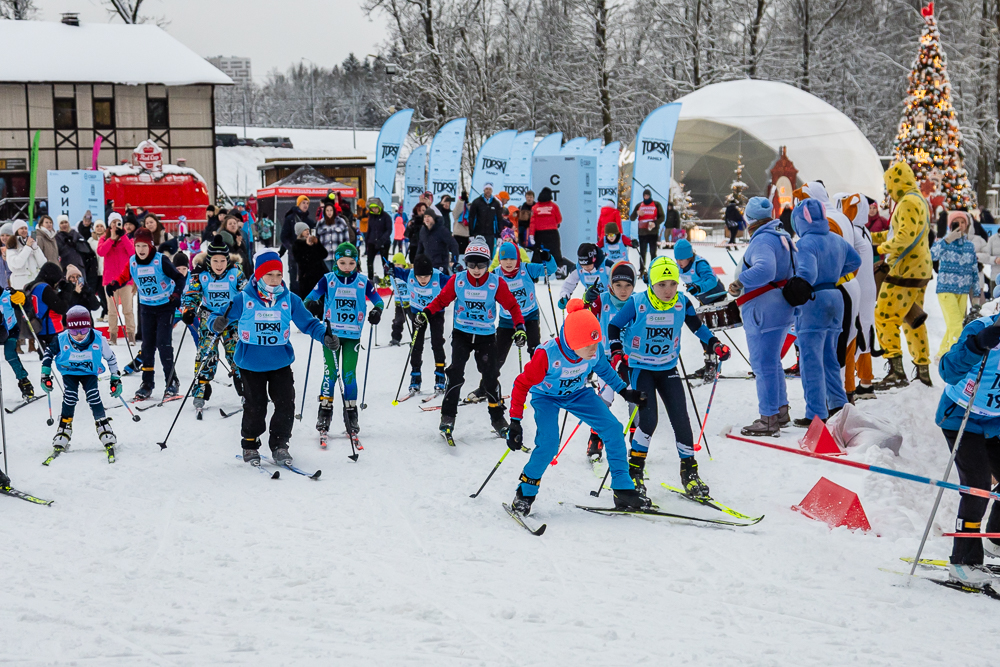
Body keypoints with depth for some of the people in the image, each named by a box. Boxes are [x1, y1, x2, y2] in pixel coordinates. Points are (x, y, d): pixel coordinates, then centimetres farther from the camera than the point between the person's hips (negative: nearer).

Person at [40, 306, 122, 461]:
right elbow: (48, 353, -3)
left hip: (89, 373, 0)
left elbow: (111, 358, -5)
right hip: (69, 373, 0)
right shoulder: (62, 340, -24)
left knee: (94, 397, -21)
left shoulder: (98, 340, -23)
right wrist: (45, 375, -4)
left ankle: (106, 432, -13)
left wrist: (115, 379, 1)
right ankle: (62, 435, -13)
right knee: (70, 398, -21)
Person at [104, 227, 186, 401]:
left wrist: (176, 294, -25)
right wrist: (113, 285, -7)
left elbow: (179, 278, -12)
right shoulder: (132, 262, -4)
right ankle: (147, 384, 13)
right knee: (147, 345, 6)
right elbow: (124, 276, 12)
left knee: (163, 344, -11)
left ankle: (172, 383, -2)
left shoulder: (161, 260, -17)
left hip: (166, 306, -5)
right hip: (147, 308, 5)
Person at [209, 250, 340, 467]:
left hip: (281, 362, 2)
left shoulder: (290, 300, -2)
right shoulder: (243, 299, -8)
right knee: (255, 407, 2)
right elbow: (220, 316, -3)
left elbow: (308, 323, 5)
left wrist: (326, 337, -10)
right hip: (251, 364, -2)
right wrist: (217, 323, -27)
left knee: (285, 405, -3)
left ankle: (279, 445, 13)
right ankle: (250, 445, 22)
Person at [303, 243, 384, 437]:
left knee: (349, 373, -1)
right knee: (330, 371, -4)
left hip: (353, 335, 0)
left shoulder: (363, 282, 4)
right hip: (331, 333, 0)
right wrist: (311, 305, -21)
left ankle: (351, 414, 8)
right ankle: (325, 411, 4)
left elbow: (378, 299, 10)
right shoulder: (328, 280, 1)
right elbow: (310, 298, 2)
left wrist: (377, 311, -12)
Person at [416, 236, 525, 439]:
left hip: (486, 336, 0)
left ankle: (497, 417, 18)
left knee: (490, 376, 2)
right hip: (461, 334, 0)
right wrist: (426, 313, -14)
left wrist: (519, 328, -13)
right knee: (455, 373, -13)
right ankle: (448, 416, -6)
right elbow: (441, 299, 3)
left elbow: (512, 306, -2)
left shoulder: (496, 283, -8)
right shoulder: (457, 280, -6)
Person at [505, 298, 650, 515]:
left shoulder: (594, 351, -23)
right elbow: (522, 385, -25)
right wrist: (515, 423, -26)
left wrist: (625, 391, 7)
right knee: (548, 444, -26)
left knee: (613, 430, -9)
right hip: (546, 397, -4)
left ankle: (623, 491, 3)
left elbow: (602, 368, 4)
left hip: (577, 393, 4)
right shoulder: (547, 354, -36)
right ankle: (525, 494, -4)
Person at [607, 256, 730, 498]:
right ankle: (634, 471, -1)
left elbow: (697, 326, 9)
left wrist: (715, 345, -5)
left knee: (681, 419, -3)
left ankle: (689, 472, 10)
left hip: (668, 369, 3)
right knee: (649, 419, -17)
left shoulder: (682, 303, -7)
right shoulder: (637, 303, -15)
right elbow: (614, 326, -3)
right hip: (641, 368, -3)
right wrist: (616, 351, -17)